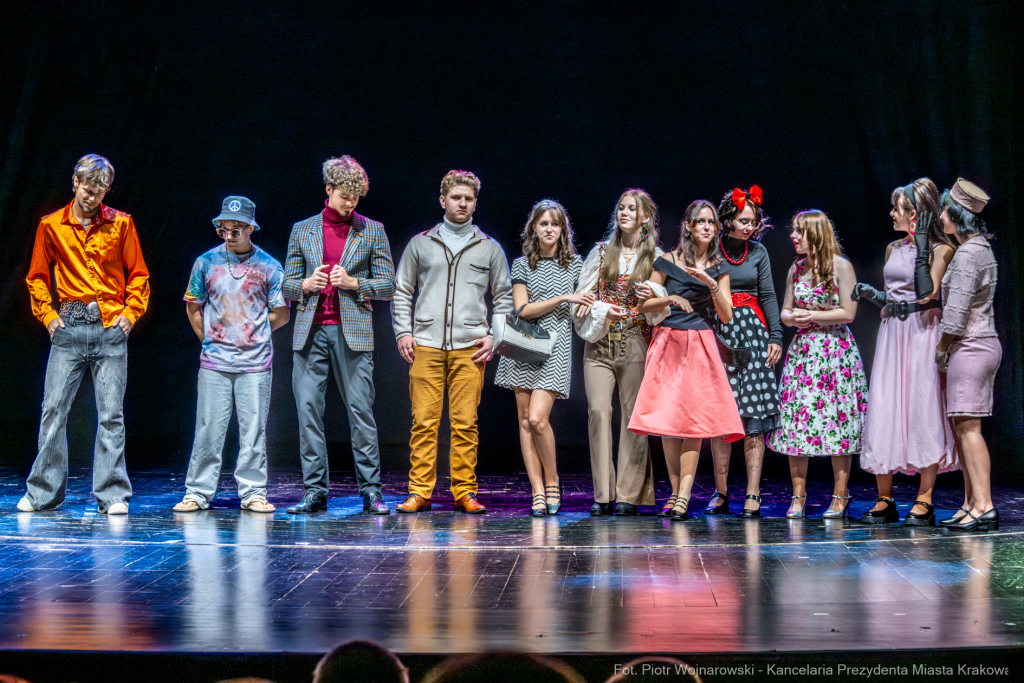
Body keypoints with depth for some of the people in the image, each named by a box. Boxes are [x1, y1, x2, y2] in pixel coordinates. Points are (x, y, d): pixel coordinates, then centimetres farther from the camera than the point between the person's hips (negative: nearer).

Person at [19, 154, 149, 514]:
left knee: (111, 414, -1)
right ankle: (42, 493, 13)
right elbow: (37, 277, 15)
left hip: (110, 327, -1)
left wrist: (131, 312, 0)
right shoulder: (51, 226, 7)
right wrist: (47, 314, 4)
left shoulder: (121, 224, 5)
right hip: (69, 326, 1)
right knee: (53, 410, 1)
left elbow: (138, 275, 10)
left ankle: (113, 494, 4)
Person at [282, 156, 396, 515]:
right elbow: (287, 285, 14)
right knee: (308, 410, -1)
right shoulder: (302, 230, 13)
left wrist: (353, 283, -10)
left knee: (361, 411, -4)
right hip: (310, 332, 2)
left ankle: (371, 490, 3)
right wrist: (306, 285, -8)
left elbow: (387, 285, 6)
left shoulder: (372, 231, 9)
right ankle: (315, 491, 6)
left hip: (352, 332, -2)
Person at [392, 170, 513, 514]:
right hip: (426, 345, 0)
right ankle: (419, 492, 2)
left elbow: (503, 297, 16)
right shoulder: (420, 244, 13)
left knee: (465, 423, -2)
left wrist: (494, 336, 3)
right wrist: (403, 333, 3)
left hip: (470, 348, 0)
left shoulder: (489, 248, 13)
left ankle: (464, 492, 5)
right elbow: (402, 292, 15)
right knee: (424, 421, -4)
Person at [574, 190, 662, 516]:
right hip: (600, 342, 1)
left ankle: (628, 495, 1)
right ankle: (603, 494, -6)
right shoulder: (601, 251, 13)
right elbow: (582, 293, 11)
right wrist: (601, 309, -9)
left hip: (636, 344, -1)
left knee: (633, 414, -4)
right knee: (598, 410, -10)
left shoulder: (656, 257, 8)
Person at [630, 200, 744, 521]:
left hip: (700, 347, 1)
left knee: (694, 418, -10)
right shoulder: (667, 262, 3)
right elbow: (644, 304, 3)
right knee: (666, 418, -3)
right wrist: (670, 299, -14)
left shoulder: (718, 268, 10)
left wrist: (712, 284, -10)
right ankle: (676, 491, 5)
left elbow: (726, 316, 3)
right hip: (668, 344, -1)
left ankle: (684, 495, -13)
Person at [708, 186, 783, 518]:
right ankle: (721, 493, 6)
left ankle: (753, 494, -5)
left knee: (754, 414, -5)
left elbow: (768, 295, 10)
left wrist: (775, 336, 1)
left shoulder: (758, 251, 9)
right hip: (717, 332, -1)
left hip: (752, 331, 2)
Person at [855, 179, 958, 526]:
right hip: (892, 336, 6)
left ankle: (924, 501, 0)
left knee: (924, 412, -6)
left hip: (923, 335, -6)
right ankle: (884, 501, 7)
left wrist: (921, 245, -17)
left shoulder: (941, 249, -5)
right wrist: (871, 293, 3)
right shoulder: (893, 248, 14)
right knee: (883, 411, 1)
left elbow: (928, 293, -18)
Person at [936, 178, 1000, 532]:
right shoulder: (981, 249, 16)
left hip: (969, 347, -10)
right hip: (981, 344, 10)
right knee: (962, 427, 11)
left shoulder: (967, 254, -15)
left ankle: (984, 507, -11)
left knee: (967, 427, -10)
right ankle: (971, 504, 13)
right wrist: (947, 348, 18)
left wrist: (940, 350, -6)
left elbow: (957, 312, -18)